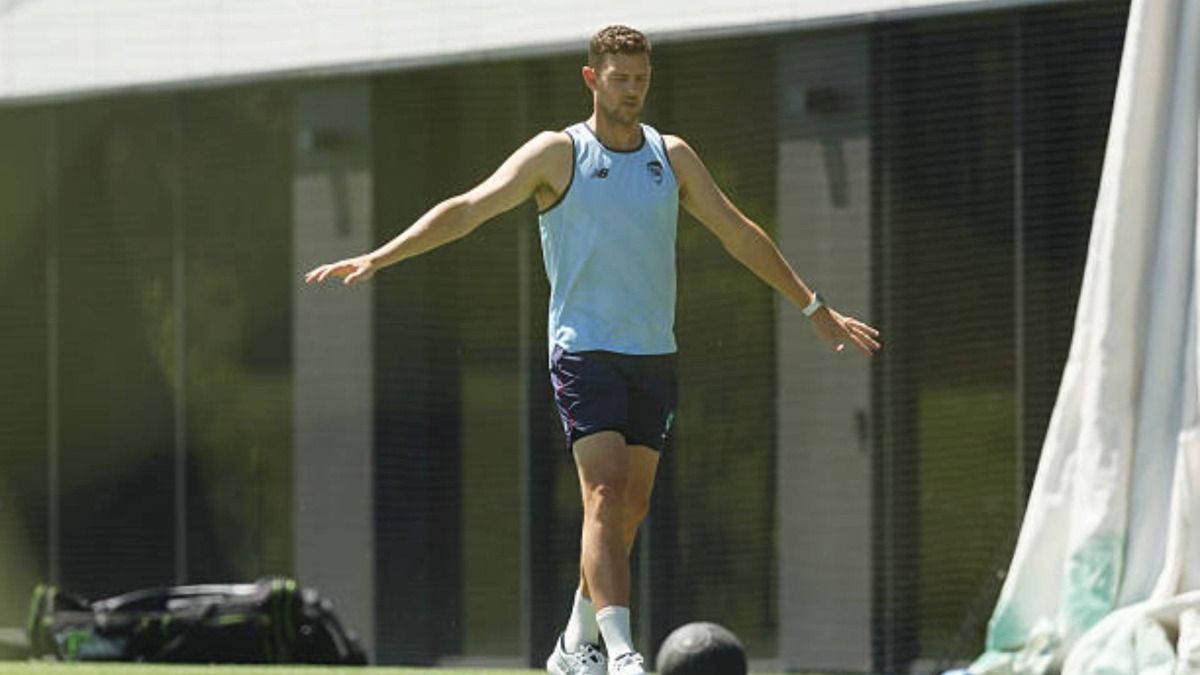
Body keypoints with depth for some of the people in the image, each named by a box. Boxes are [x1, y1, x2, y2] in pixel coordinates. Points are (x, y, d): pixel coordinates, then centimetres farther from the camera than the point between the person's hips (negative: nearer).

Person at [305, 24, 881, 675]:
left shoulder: (672, 156, 10)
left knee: (632, 505, 5)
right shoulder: (558, 153, -2)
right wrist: (377, 258, -17)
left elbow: (739, 234, 18)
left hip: (654, 355, 5)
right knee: (605, 494, -18)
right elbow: (467, 209, -7)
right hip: (584, 351, -5)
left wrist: (816, 309, 21)